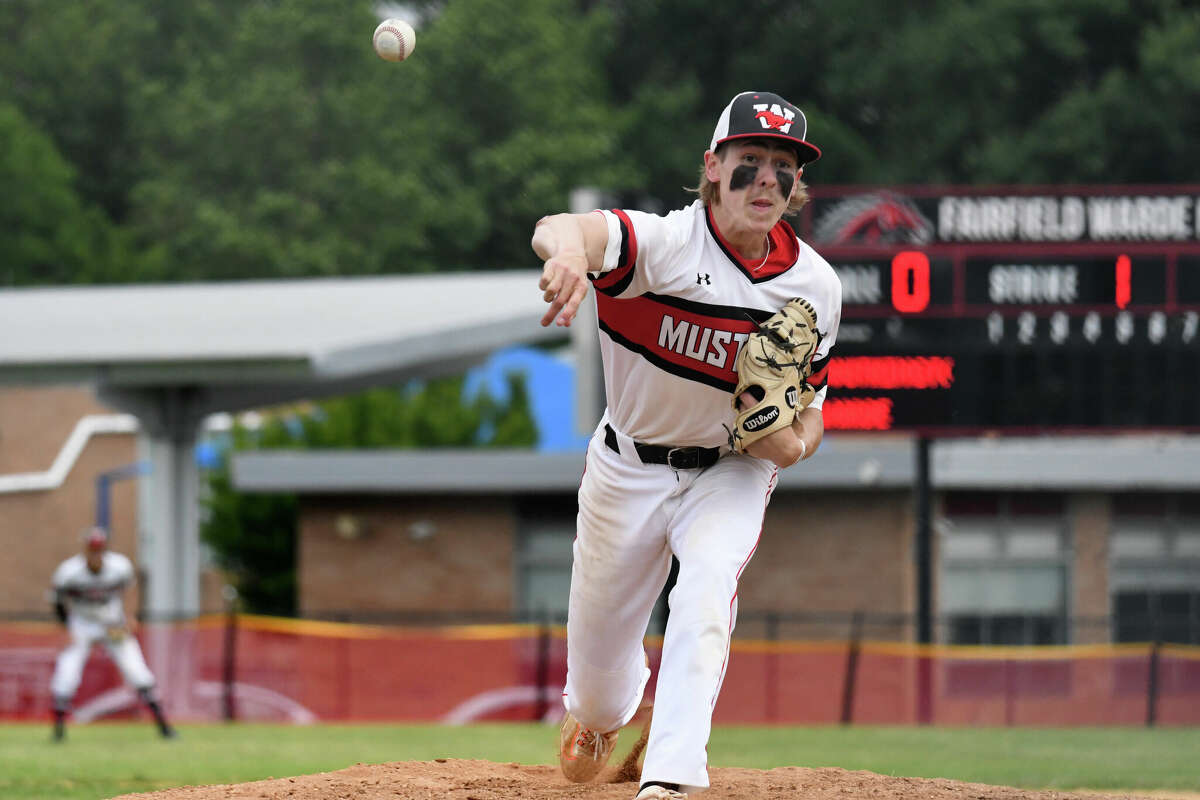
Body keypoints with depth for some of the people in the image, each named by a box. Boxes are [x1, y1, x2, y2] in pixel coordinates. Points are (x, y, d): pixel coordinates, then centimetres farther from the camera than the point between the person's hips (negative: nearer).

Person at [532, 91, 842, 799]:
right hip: (628, 468, -1)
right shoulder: (664, 244, -26)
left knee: (708, 588, -29)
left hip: (732, 471, 1)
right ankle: (603, 713, 51)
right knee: (600, 655, 12)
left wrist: (795, 442, -26)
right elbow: (557, 230, -48)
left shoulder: (814, 287, -13)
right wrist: (568, 247, -74)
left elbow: (810, 413, 0)